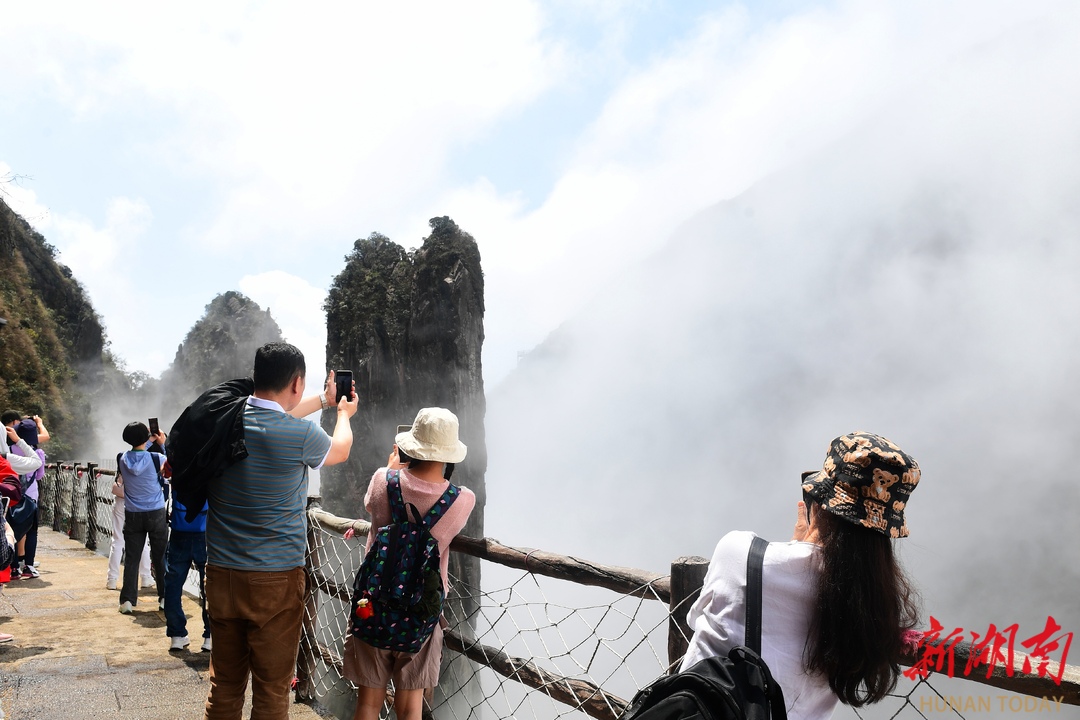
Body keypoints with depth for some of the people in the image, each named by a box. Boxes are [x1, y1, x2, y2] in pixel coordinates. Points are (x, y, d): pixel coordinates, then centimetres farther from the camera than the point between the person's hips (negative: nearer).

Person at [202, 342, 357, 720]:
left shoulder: (223, 420, -1)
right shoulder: (300, 434, -16)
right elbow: (340, 451, 9)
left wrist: (323, 401, 34)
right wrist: (344, 412, 30)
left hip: (221, 574, 5)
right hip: (275, 579, -5)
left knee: (224, 685, 16)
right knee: (271, 690, 8)